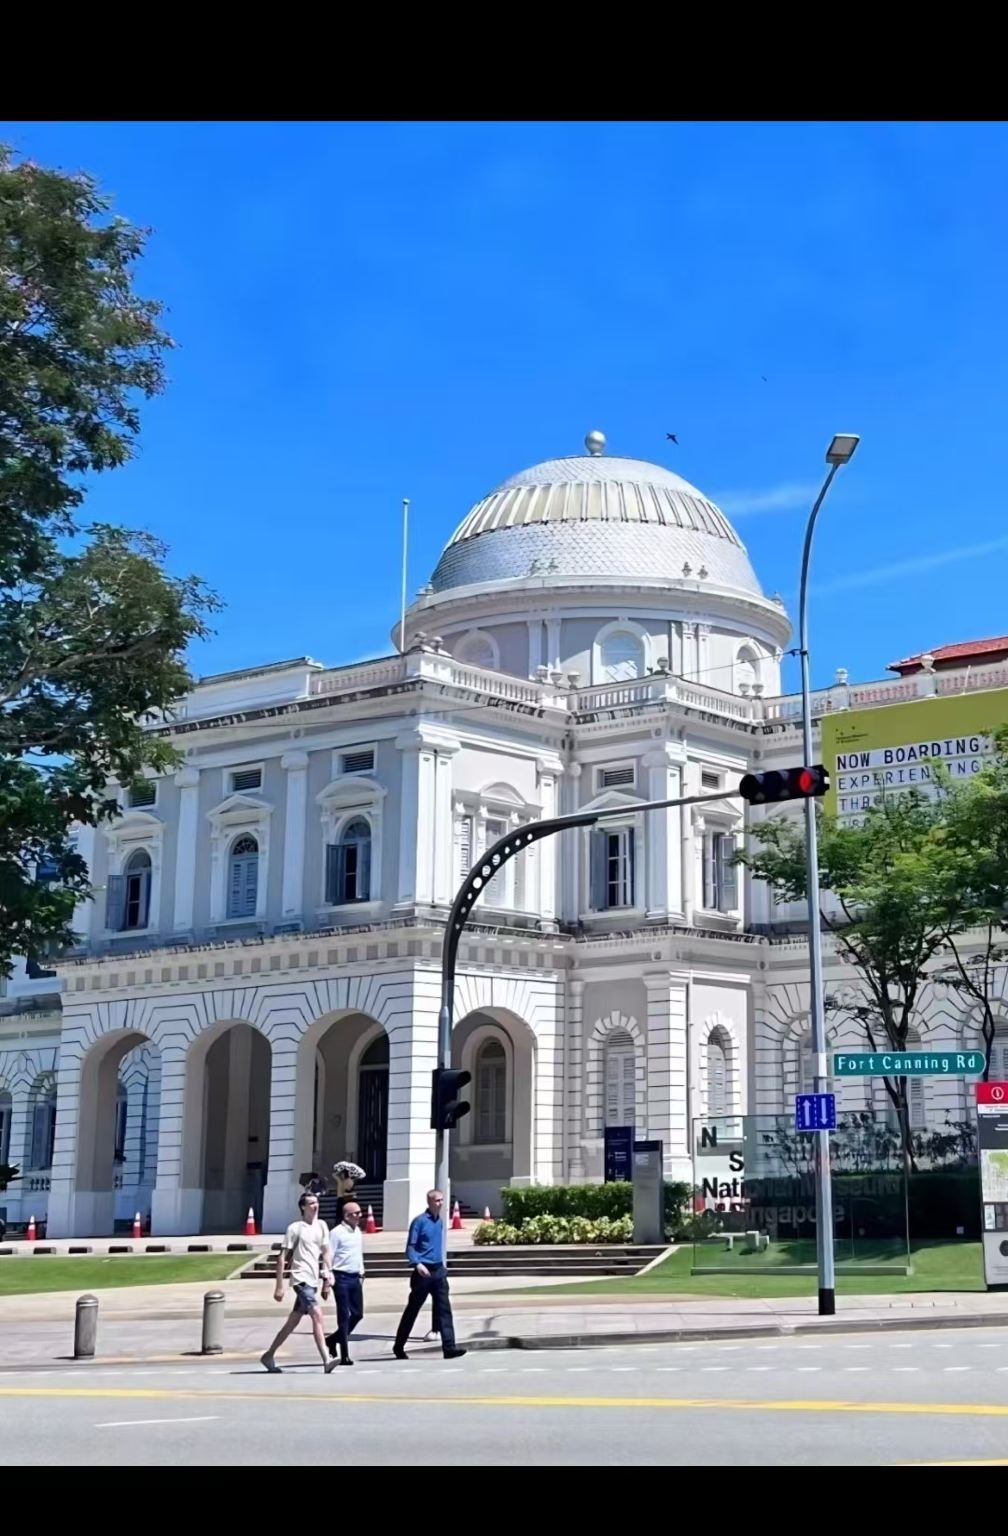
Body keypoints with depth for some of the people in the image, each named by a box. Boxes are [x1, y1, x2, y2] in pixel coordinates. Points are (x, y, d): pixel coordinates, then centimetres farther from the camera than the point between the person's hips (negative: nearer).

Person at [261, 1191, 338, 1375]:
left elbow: (325, 1253, 17)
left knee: (293, 1322, 13)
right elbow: (282, 1257, -6)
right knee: (317, 1315, -19)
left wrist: (327, 1278, 9)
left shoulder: (321, 1226, 11)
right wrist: (279, 1286, -9)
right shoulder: (295, 1228, -6)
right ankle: (326, 1361, -25)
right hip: (301, 1279, -7)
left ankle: (269, 1356, 25)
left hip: (313, 1281, 7)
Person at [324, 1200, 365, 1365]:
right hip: (342, 1278, -8)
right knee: (344, 1316, -4)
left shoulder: (357, 1231, 13)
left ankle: (333, 1339, 27)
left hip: (355, 1277, 8)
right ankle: (344, 1355, 2)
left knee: (357, 1314, 8)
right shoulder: (337, 1232, -11)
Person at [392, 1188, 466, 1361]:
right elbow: (410, 1247, -13)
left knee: (444, 1309, -4)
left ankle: (449, 1347, -9)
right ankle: (399, 1347, 18)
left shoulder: (440, 1221, 11)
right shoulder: (419, 1221, -10)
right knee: (412, 1310, 5)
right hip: (424, 1272, -6)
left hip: (439, 1271, 6)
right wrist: (417, 1264, -28)